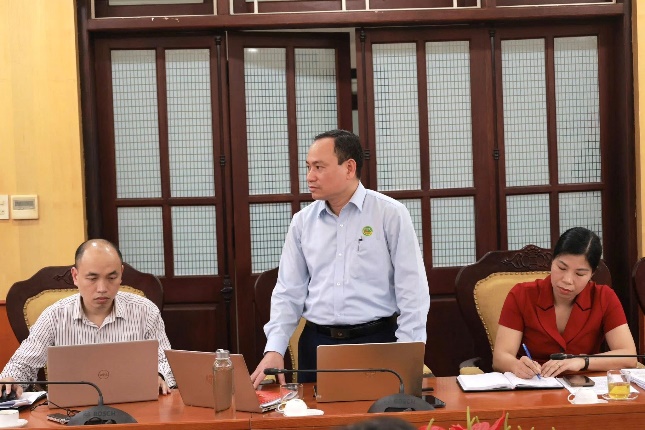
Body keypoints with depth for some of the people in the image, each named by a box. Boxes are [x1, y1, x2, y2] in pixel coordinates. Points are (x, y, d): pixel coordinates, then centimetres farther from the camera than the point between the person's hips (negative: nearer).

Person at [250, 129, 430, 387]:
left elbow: (412, 290, -6)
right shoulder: (302, 222, 7)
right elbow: (288, 292, 7)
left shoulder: (390, 214, -4)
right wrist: (275, 350, -5)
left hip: (377, 341, -3)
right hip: (317, 343, 3)